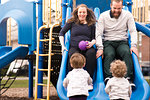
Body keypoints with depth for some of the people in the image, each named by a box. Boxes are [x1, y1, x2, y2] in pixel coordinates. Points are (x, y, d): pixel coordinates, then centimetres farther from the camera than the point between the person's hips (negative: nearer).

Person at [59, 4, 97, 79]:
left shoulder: (91, 24, 18)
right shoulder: (72, 22, 15)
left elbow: (94, 38, 18)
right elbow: (62, 33, 17)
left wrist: (92, 43, -6)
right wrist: (63, 45, 4)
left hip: (87, 48, 1)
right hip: (74, 47, -1)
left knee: (91, 53, -36)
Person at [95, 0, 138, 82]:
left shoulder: (127, 15, 6)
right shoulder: (103, 16, 2)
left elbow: (133, 31, 3)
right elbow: (98, 33, -3)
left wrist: (133, 45, -13)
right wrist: (100, 48, -18)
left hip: (122, 42, 1)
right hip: (108, 42, -1)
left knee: (127, 52, -32)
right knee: (109, 54, -34)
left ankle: (129, 78, -37)